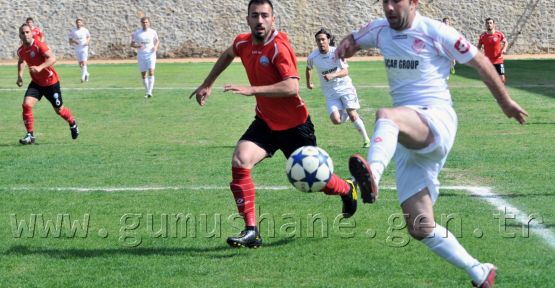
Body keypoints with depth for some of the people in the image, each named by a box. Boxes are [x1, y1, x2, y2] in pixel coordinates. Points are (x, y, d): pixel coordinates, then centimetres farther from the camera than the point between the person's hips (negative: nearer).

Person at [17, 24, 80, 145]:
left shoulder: (39, 45, -23)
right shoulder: (21, 50, -3)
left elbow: (52, 58, -36)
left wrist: (40, 67, -50)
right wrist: (20, 76, 10)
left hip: (51, 82, -4)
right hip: (36, 83, 4)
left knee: (59, 109, 10)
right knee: (26, 104, -17)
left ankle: (73, 124, 41)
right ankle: (30, 135, -8)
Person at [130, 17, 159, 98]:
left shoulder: (153, 32, 2)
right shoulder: (136, 33, -1)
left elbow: (157, 40, 18)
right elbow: (132, 44, 2)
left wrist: (156, 46, -2)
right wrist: (138, 46, -19)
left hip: (151, 54, -1)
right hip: (141, 55, 1)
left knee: (151, 72, -17)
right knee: (143, 74, 4)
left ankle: (150, 91, -20)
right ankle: (146, 91, 21)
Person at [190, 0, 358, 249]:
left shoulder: (279, 47, -24)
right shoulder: (243, 43, -4)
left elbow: (292, 87, -36)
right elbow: (227, 55, 22)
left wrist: (252, 90, -41)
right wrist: (207, 85, 24)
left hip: (294, 125, -5)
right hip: (265, 122, 5)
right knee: (239, 162, -20)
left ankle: (348, 190, 45)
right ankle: (251, 231, -16)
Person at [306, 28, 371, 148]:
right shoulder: (313, 57, -8)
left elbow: (345, 71, -22)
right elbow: (309, 68, 15)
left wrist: (333, 75, -39)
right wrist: (309, 83, 23)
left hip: (344, 86, -2)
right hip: (330, 92, 2)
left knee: (353, 115, -12)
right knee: (336, 120, -14)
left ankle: (366, 140, 7)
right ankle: (346, 114, 23)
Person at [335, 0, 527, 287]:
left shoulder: (435, 32, -3)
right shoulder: (380, 30, 12)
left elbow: (480, 62, 6)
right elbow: (353, 40, 30)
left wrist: (506, 102, 14)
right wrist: (346, 45, 4)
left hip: (437, 121, -7)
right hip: (406, 139, 7)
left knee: (385, 115, -40)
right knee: (420, 228, 0)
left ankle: (372, 177, -69)